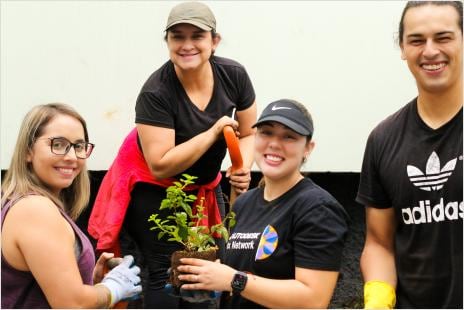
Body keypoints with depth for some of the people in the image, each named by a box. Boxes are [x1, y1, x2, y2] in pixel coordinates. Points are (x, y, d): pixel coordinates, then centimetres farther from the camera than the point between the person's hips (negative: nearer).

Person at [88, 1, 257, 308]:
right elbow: (161, 166, -29)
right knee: (166, 271, -4)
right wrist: (213, 133, -32)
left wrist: (243, 168, -22)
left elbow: (249, 134, -1)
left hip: (204, 185, 5)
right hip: (154, 189, -5)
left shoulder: (234, 75, -13)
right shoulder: (156, 93, -27)